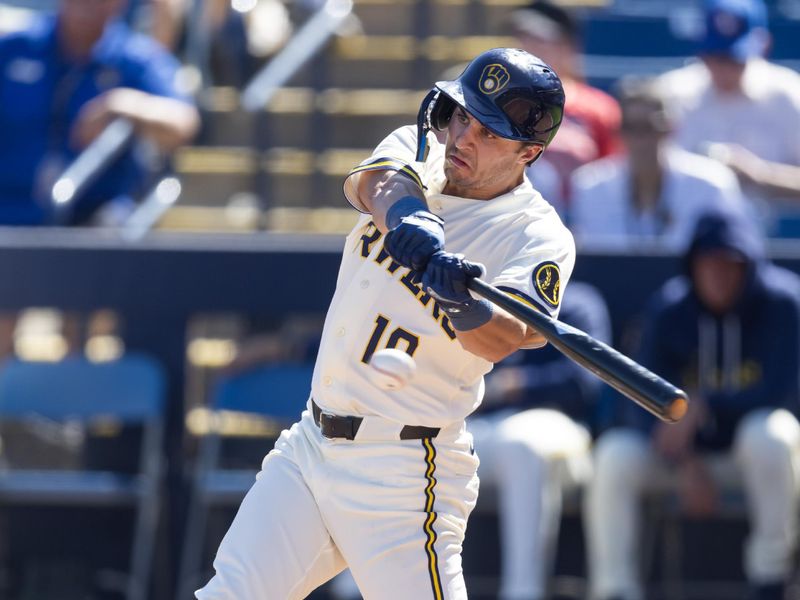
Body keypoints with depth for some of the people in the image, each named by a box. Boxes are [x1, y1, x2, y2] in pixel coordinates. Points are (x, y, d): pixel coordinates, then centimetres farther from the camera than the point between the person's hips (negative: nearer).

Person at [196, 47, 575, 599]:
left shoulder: (539, 238, -10)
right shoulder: (418, 152, 5)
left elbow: (505, 337, -28)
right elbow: (380, 183, -19)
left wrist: (466, 307, -51)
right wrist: (409, 217, -42)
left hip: (404, 473, -5)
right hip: (310, 445, 6)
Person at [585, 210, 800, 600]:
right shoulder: (668, 309, -6)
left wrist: (703, 408, -30)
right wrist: (683, 464, -26)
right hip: (685, 451, 2)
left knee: (769, 435, -37)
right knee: (615, 454, -25)